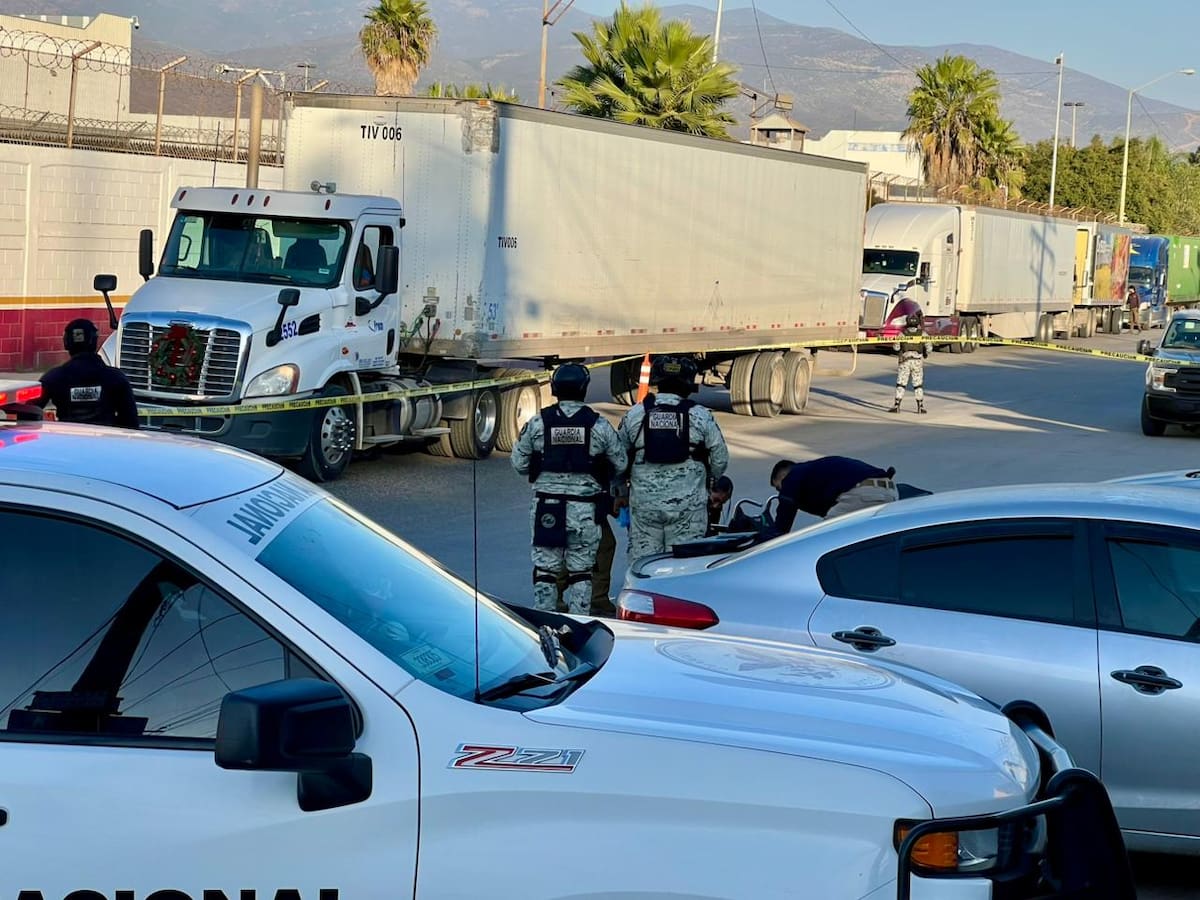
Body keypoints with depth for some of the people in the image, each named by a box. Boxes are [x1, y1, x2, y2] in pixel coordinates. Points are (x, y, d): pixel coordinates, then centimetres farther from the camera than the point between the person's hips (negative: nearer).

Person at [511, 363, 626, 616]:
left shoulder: (537, 423, -4)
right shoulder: (599, 425, -5)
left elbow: (519, 463, 2)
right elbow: (620, 464, 2)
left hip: (546, 506, 0)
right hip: (585, 508, 0)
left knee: (545, 567, 8)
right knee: (580, 571, 8)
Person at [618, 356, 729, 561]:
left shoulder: (634, 414, 1)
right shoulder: (700, 415, -3)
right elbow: (720, 459, 1)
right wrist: (707, 478, 21)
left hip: (644, 504, 1)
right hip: (687, 505, -1)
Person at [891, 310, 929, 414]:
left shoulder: (902, 333, -7)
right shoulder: (922, 333, -4)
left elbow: (896, 347, -3)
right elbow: (928, 347, -4)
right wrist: (926, 355, 17)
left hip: (905, 361, -1)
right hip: (918, 362, 1)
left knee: (901, 384, 3)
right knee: (918, 385, 9)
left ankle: (897, 405, -1)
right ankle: (920, 406, 9)